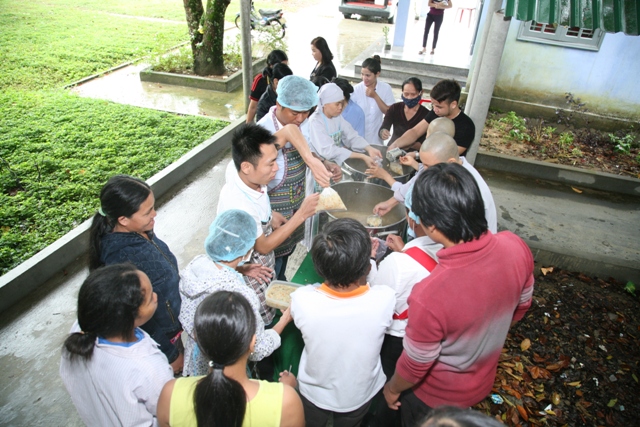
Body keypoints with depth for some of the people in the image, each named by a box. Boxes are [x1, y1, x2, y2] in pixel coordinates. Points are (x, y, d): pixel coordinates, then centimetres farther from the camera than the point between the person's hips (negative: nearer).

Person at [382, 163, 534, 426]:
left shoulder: (429, 296, -45)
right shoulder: (515, 247, -26)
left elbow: (415, 366, -26)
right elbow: (521, 306, -5)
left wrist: (392, 388, -3)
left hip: (437, 396, -4)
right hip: (483, 381, 5)